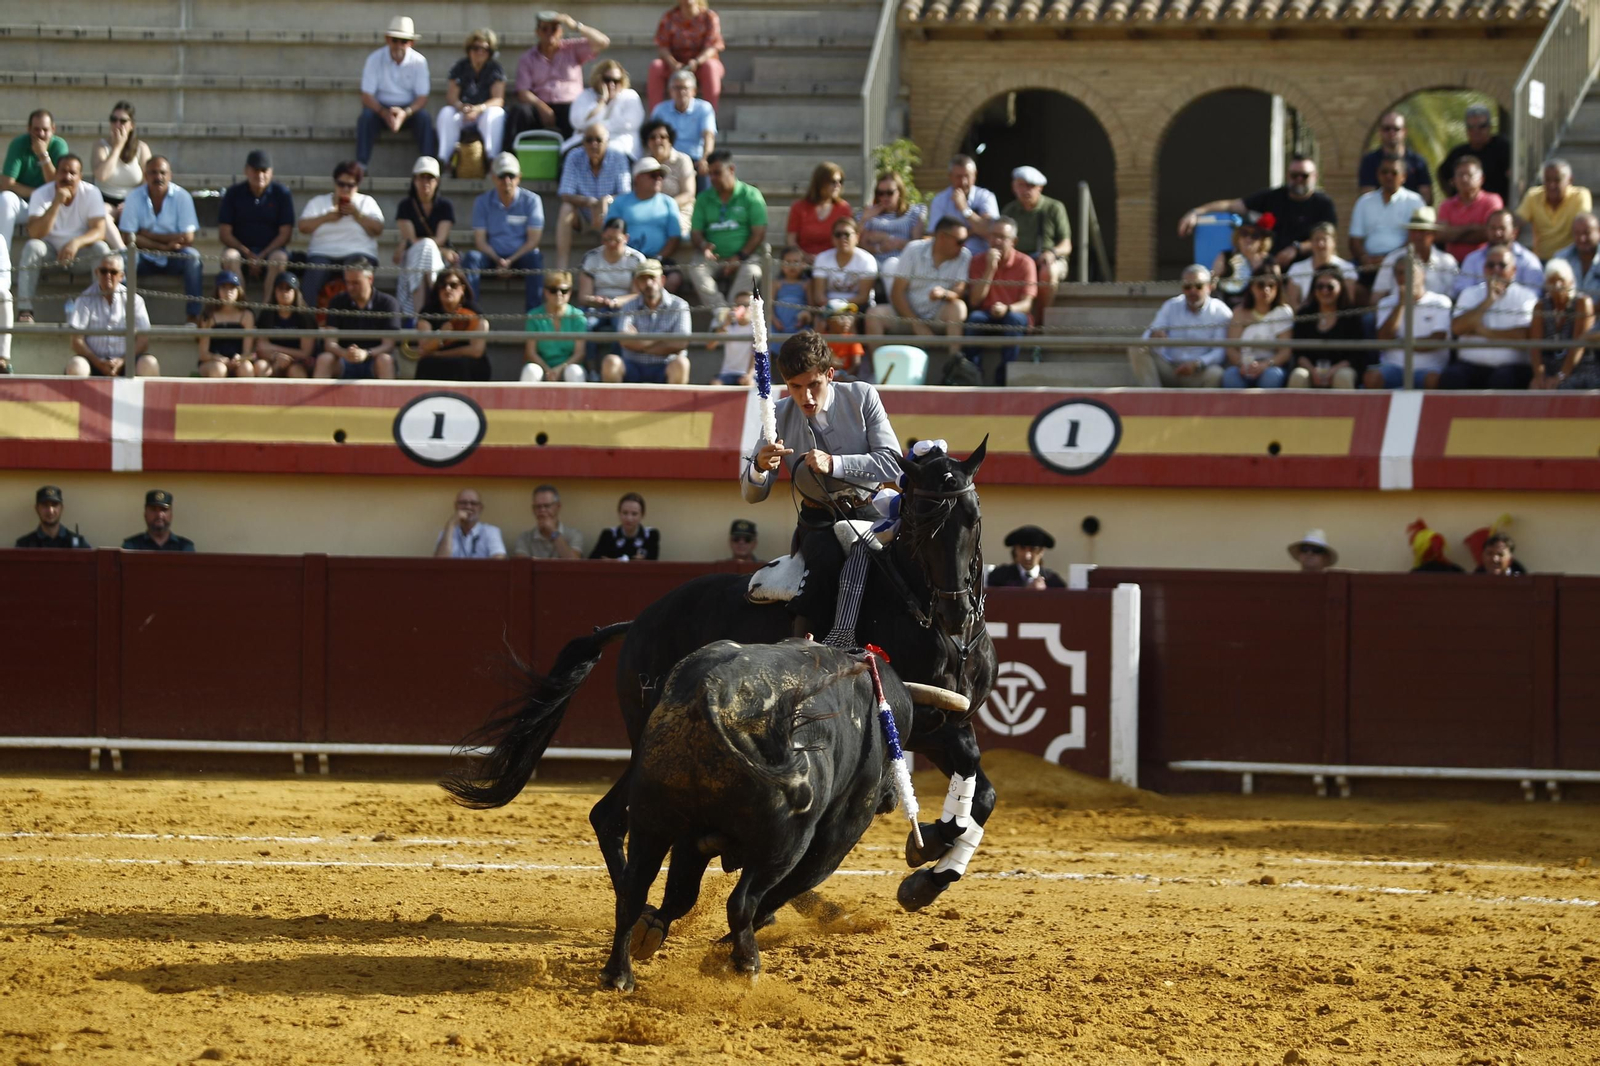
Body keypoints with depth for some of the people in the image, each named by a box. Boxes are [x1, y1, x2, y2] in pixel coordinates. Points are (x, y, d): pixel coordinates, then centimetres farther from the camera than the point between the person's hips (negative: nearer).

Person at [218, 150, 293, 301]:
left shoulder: (282, 193, 1)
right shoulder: (234, 193, 3)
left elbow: (285, 233, -2)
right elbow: (224, 233, 0)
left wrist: (262, 257, -14)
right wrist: (249, 254, -14)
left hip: (270, 250, -1)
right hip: (241, 249, 1)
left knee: (280, 258, -34)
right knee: (229, 256, -33)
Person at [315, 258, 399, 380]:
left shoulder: (387, 303, -5)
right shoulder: (338, 303, 1)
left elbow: (388, 345, -13)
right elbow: (330, 343, -8)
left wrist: (366, 354, -34)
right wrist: (345, 354, -32)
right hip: (345, 363, 2)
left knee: (384, 360, -34)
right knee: (324, 359, -28)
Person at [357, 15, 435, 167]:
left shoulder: (418, 61, -7)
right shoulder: (375, 59, -9)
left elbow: (422, 97, -10)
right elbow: (367, 96, -12)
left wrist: (406, 113, -31)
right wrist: (384, 114, -31)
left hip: (409, 110, 0)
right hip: (381, 108, 0)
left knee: (424, 118, -30)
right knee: (366, 117, -32)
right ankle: (361, 165, -34)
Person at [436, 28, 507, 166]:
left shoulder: (495, 69, -2)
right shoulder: (460, 67, 2)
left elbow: (498, 99, -13)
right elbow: (451, 97, -7)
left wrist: (479, 109, -33)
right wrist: (462, 107, -31)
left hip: (486, 110, -2)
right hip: (463, 113, 2)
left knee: (494, 114, -35)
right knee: (446, 113, -27)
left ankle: (491, 159, -43)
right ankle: (443, 160, -36)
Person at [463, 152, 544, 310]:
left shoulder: (531, 201, 0)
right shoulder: (482, 202, 4)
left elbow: (533, 240, -5)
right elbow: (480, 241, -1)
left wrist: (510, 261, -19)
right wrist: (498, 260, -19)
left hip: (520, 257, -1)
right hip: (493, 257, 1)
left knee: (535, 258, -34)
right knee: (471, 258, -29)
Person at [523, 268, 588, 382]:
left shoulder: (578, 317, 1)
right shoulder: (535, 316, 2)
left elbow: (579, 353, -5)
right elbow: (531, 352, -2)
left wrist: (560, 368, -21)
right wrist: (547, 370, -19)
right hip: (543, 368, 0)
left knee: (574, 371, -35)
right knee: (531, 369, -34)